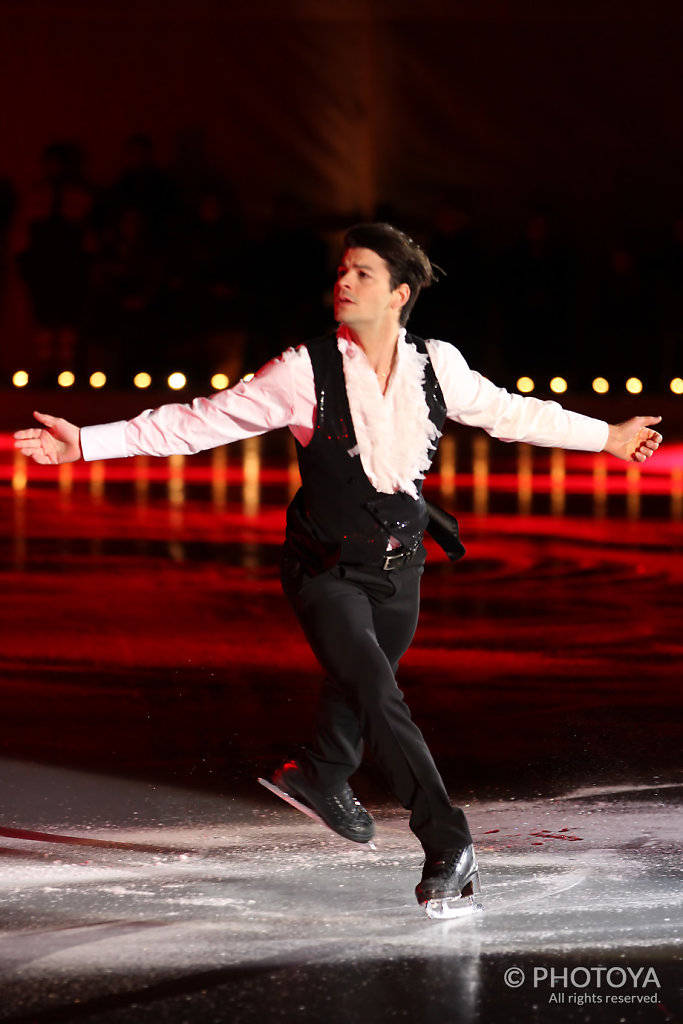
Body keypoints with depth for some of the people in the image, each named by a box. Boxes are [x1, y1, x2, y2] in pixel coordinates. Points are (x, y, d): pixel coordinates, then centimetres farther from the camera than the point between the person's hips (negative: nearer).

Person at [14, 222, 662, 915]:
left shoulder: (436, 366, -7)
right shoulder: (306, 372, -17)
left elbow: (511, 413, 11)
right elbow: (198, 423, -14)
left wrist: (607, 436, 20)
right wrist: (85, 443, -20)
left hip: (398, 570, 4)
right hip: (326, 572, -4)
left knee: (359, 684, 23)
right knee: (380, 699, -19)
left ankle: (321, 776, 54)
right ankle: (448, 847, -17)